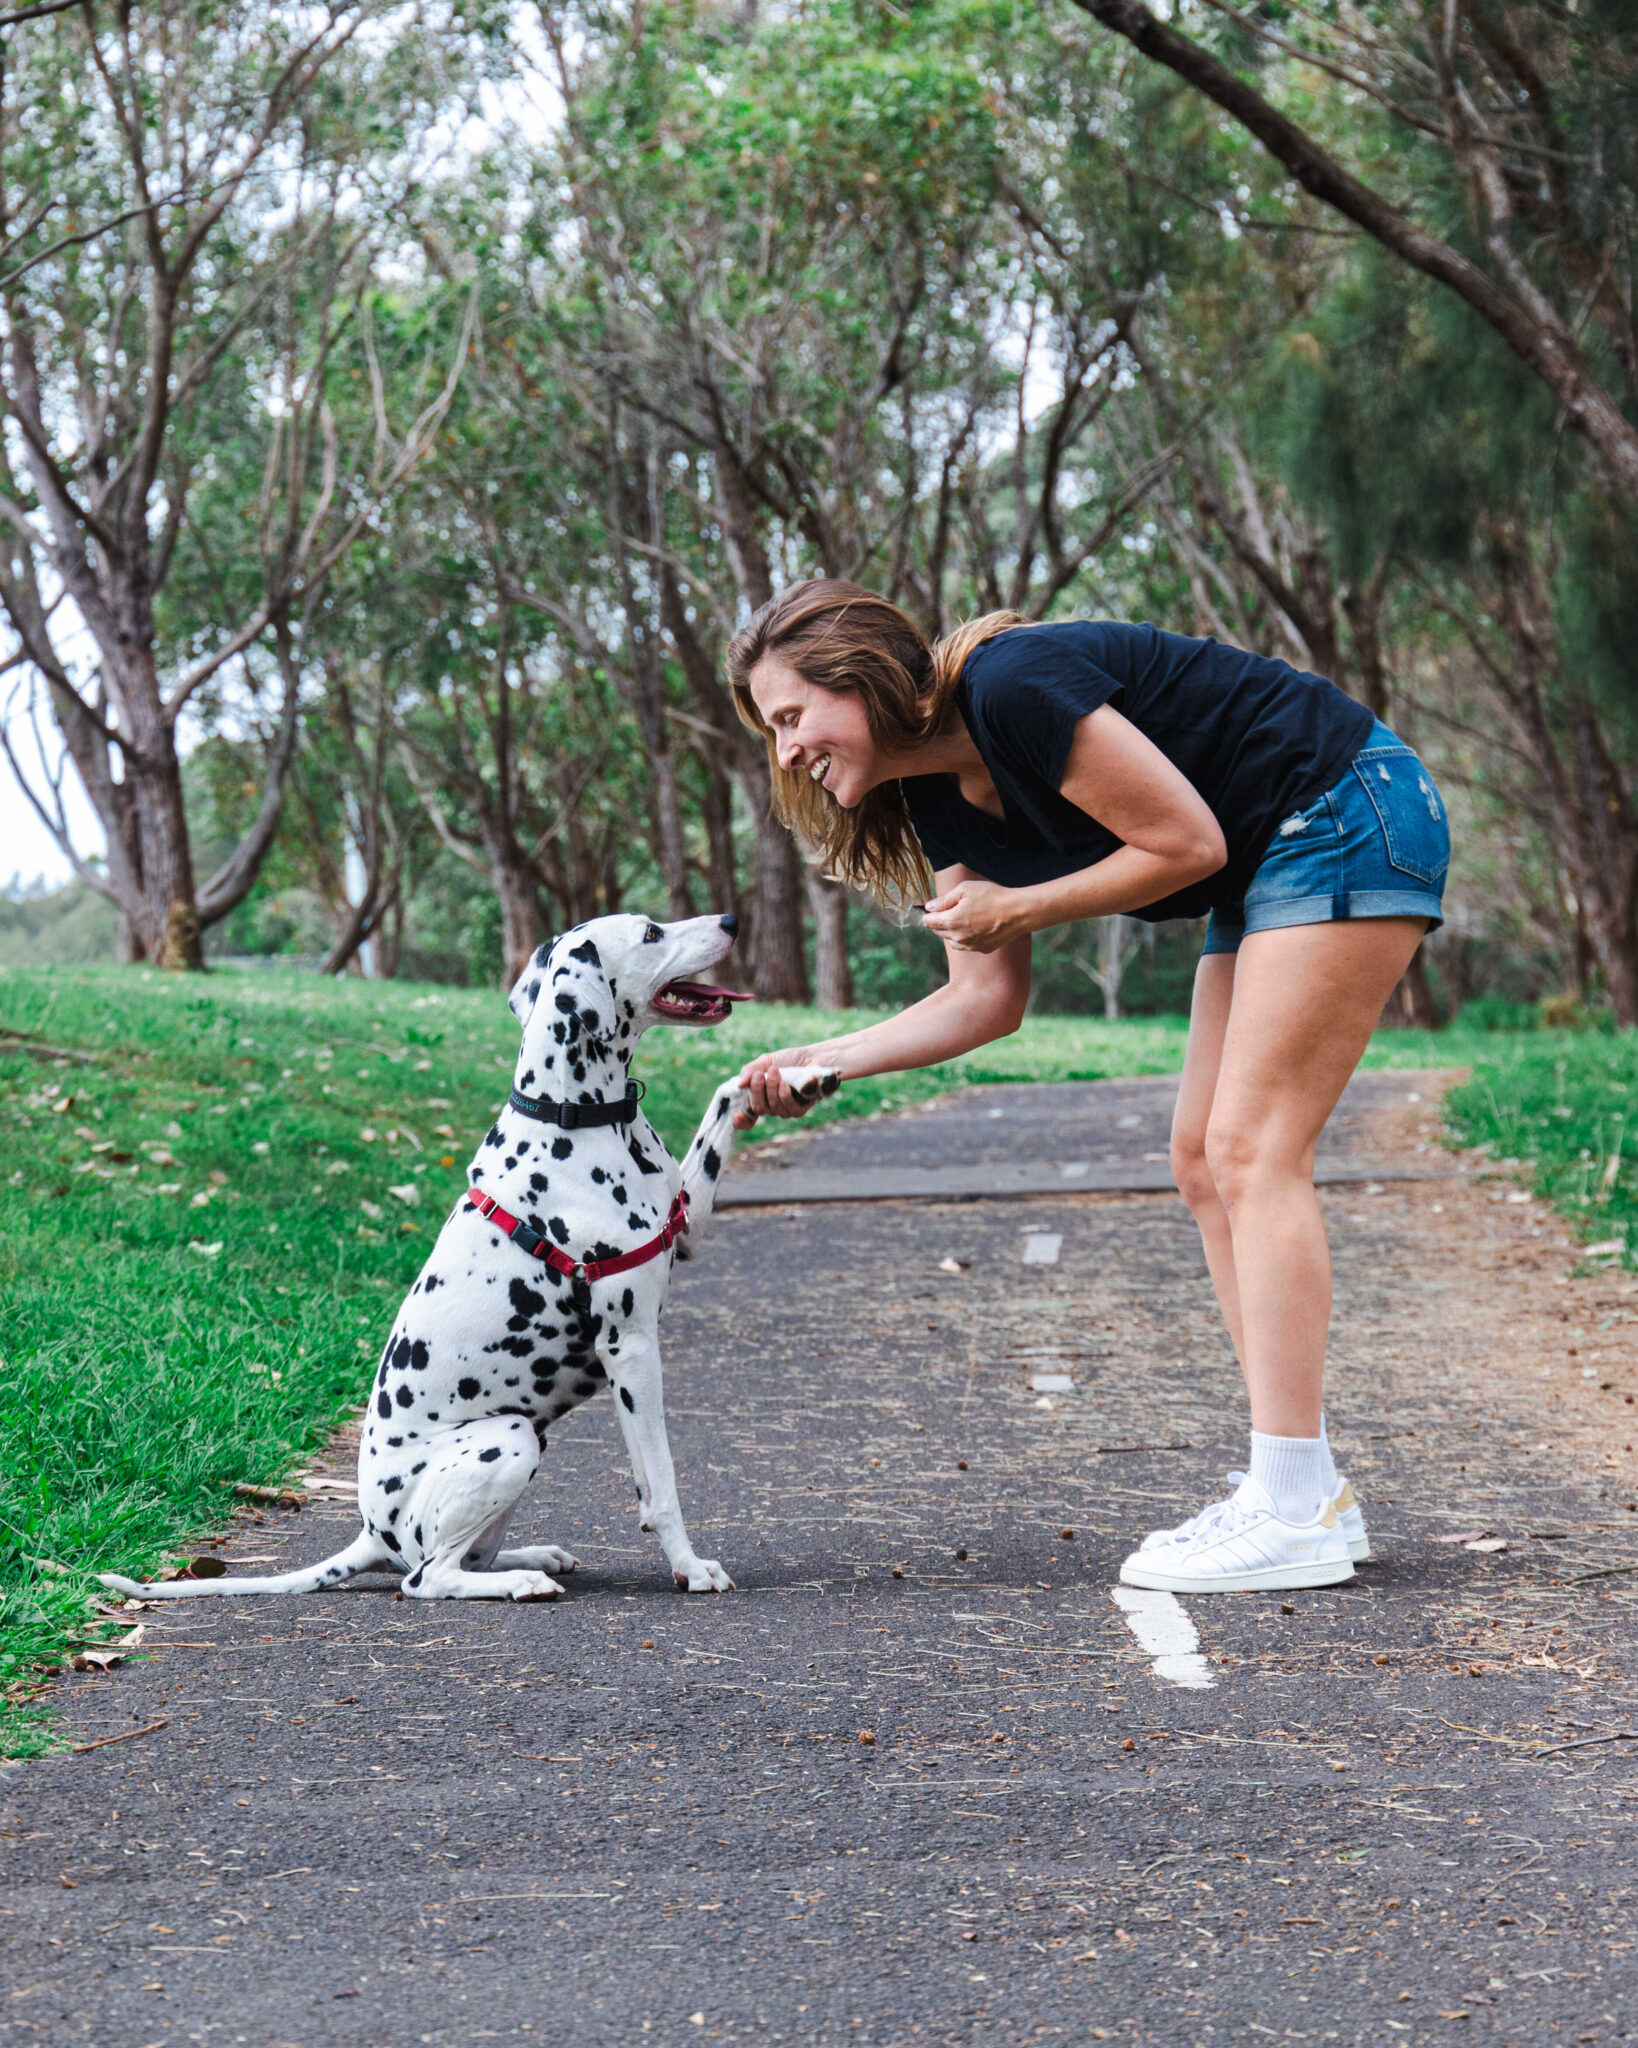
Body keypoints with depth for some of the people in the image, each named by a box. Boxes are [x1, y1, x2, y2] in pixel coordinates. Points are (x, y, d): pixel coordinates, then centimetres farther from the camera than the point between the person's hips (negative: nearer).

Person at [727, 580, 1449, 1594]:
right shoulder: (942, 800, 6)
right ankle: (1309, 1492, 9)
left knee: (1252, 1151, -13)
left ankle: (1293, 1519, -14)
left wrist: (1016, 909, -11)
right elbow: (988, 998, 9)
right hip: (1272, 865, 10)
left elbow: (1188, 842, -19)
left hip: (1352, 817, -10)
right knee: (1206, 1159, 7)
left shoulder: (1013, 688, -22)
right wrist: (818, 1062, -1)